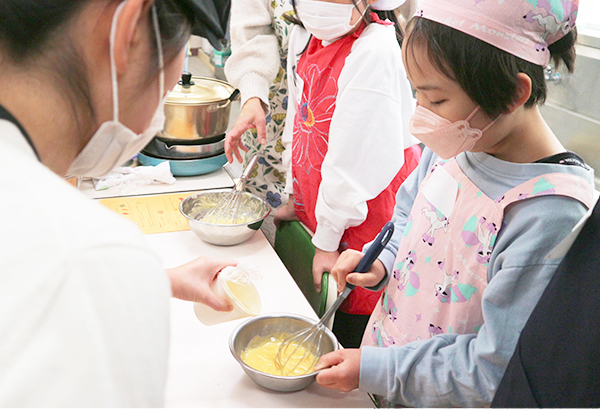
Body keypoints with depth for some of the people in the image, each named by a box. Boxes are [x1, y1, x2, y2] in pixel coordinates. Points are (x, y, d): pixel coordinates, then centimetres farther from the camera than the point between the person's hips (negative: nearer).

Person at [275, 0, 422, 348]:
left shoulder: (375, 51, -22)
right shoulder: (304, 36, 5)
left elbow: (354, 156, -22)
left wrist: (327, 240, -16)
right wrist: (295, 197, 17)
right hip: (315, 207, 8)